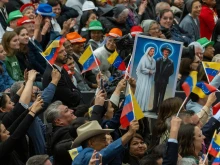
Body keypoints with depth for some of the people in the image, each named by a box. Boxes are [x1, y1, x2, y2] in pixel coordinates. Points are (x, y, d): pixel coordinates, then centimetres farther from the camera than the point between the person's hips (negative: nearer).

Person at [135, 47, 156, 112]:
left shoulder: (153, 60, 11)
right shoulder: (144, 58, -7)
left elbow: (155, 70, 11)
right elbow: (142, 68, -13)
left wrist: (152, 72, -9)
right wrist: (149, 71, -10)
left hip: (149, 78, 5)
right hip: (142, 77, -5)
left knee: (146, 92, 0)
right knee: (140, 91, -8)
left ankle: (143, 107, 0)